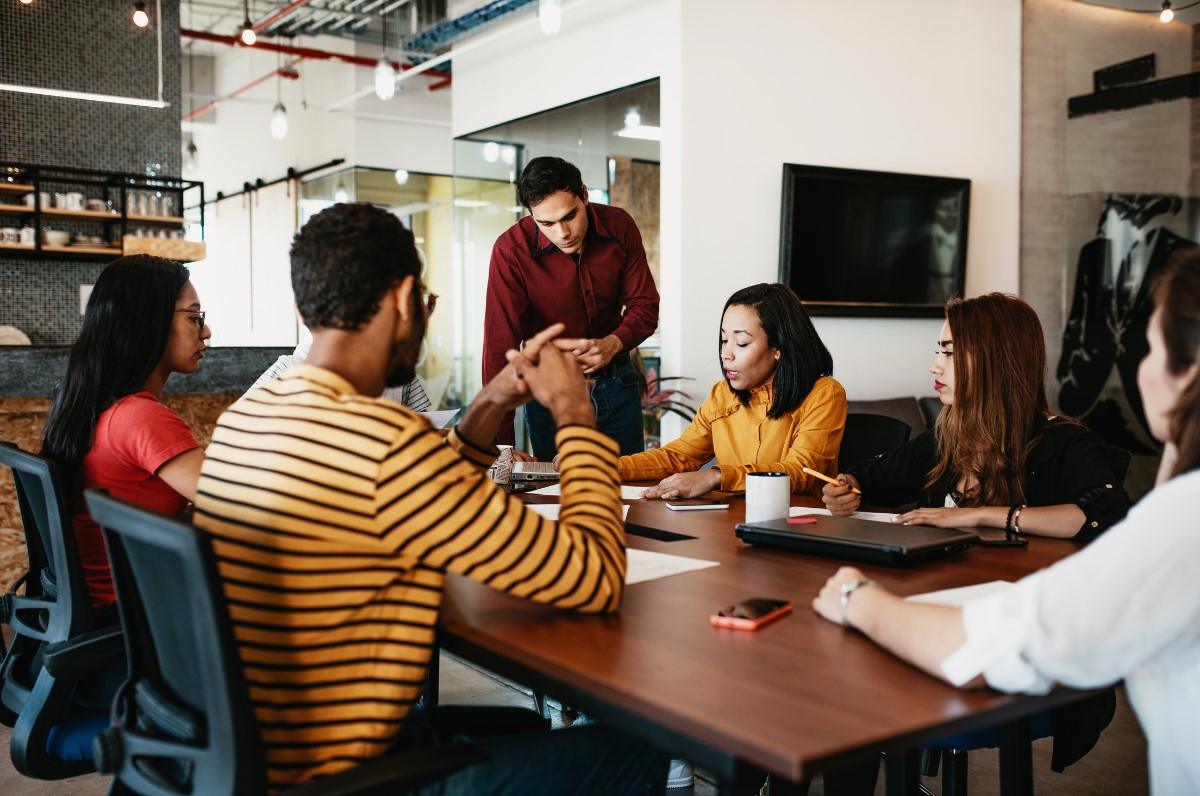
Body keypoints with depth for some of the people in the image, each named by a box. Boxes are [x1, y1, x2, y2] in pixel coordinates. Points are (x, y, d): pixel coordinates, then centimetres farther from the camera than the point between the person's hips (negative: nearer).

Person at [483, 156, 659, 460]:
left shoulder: (619, 226, -10)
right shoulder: (511, 251, -21)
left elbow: (645, 306, -3)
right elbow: (500, 348, -23)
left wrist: (613, 343, -25)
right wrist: (502, 444, -28)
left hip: (616, 382, 3)